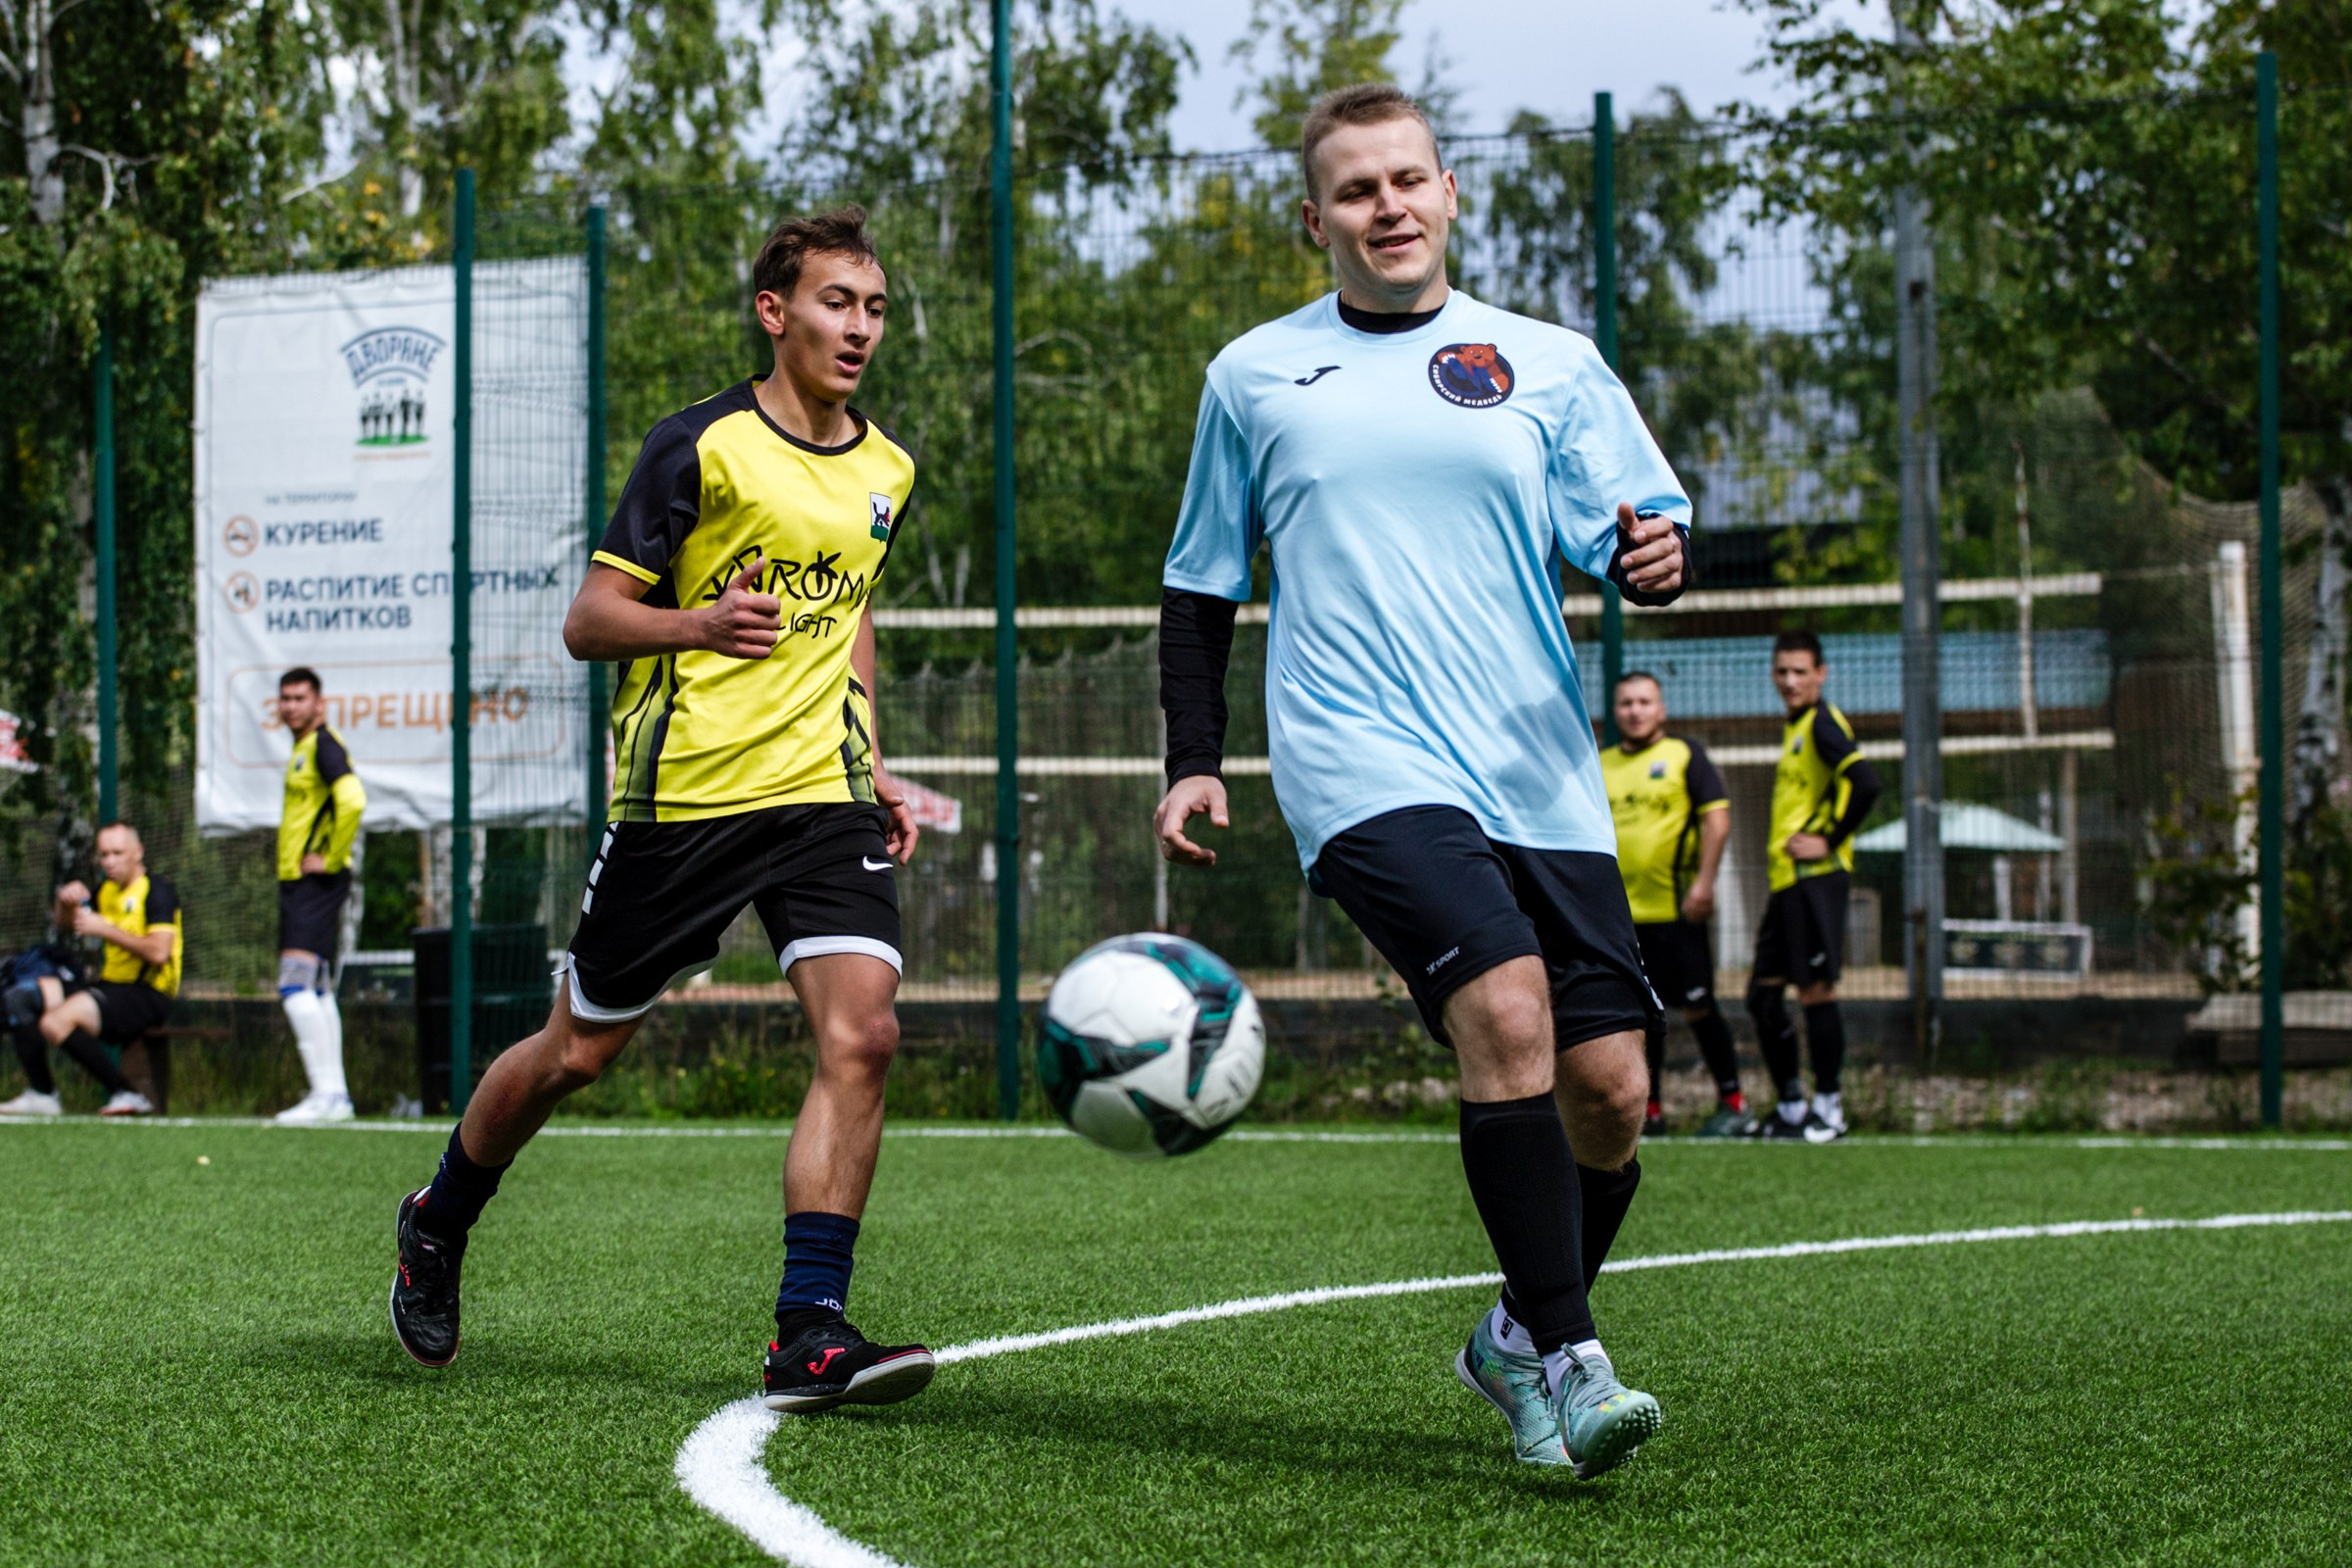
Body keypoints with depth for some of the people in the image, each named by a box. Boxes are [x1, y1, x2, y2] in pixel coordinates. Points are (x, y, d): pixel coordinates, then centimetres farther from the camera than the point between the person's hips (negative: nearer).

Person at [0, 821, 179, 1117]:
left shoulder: (157, 890, -9)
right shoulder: (107, 890, 17)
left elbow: (159, 952, -22)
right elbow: (64, 924, 30)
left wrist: (105, 929, -19)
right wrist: (66, 902, 6)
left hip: (146, 993, -9)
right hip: (109, 983, 9)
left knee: (56, 1023, -29)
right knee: (24, 998, 4)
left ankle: (124, 1093, -22)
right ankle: (42, 1094, -1)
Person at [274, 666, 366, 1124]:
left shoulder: (323, 744, -11)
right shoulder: (302, 748, 19)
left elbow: (353, 799, -27)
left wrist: (331, 858, -19)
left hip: (316, 881, -10)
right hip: (296, 880, 10)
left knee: (295, 985, -18)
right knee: (317, 990, 10)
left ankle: (326, 1091, -21)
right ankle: (335, 1095, 12)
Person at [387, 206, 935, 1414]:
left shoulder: (885, 472, 12)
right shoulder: (700, 445, -7)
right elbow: (589, 620, -6)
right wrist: (702, 623, -24)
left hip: (821, 792, 4)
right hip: (681, 792, -4)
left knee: (861, 1031, -17)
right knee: (577, 1051, 7)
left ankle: (808, 1336, -17)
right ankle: (438, 1228, 35)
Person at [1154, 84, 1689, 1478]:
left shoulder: (1548, 364, 12)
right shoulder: (1255, 376, 12)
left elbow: (1645, 526, 7)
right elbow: (1202, 585, 19)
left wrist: (1656, 554, -16)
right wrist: (1195, 758, 10)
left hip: (1541, 779, 3)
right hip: (1368, 772, -3)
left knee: (1609, 1092, -3)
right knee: (1507, 1009, -26)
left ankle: (1520, 1339, 24)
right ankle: (1568, 1363, -22)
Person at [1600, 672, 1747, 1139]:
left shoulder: (1685, 755, 1)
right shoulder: (1602, 766, 14)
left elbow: (1717, 817, -5)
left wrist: (1704, 882, -13)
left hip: (1675, 908, -4)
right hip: (1619, 910, 4)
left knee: (1697, 1007, -3)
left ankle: (1732, 1103, 7)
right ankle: (1649, 1110, 10)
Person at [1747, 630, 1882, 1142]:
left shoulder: (1822, 723, -10)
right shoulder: (1794, 726, 19)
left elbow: (1865, 783, -24)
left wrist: (1831, 842, -18)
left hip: (1815, 877, -10)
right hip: (1785, 880, 10)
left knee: (1815, 990, -8)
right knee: (1763, 992, 10)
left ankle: (1828, 1108, -1)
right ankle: (1791, 1108, 17)